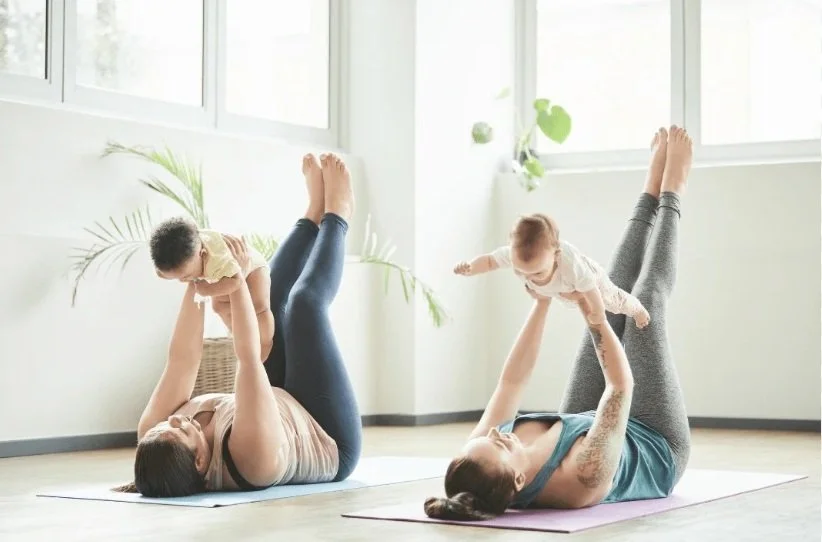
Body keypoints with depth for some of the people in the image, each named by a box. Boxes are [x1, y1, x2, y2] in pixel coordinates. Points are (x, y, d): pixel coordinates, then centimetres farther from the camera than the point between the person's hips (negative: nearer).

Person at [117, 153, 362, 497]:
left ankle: (316, 213, 29)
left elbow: (182, 360, -22)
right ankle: (336, 215, 22)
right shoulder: (251, 455, -48)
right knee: (305, 302, -8)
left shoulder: (152, 445, -30)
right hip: (332, 445, -5)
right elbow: (248, 355, -44)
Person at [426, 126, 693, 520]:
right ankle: (670, 196, 24)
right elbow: (621, 384, -37)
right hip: (659, 449, -4)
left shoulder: (474, 469, -32)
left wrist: (543, 302, -13)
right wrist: (589, 311, -36)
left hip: (581, 426, 4)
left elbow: (511, 380, -18)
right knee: (646, 302, -2)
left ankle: (653, 194, 28)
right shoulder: (583, 476, -49)